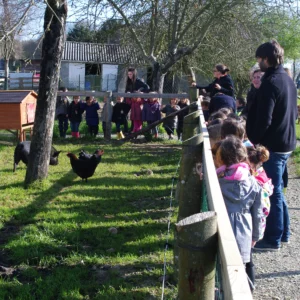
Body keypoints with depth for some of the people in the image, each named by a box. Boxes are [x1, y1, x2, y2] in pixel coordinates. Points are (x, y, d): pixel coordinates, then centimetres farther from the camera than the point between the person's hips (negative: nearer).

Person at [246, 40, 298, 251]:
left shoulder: (270, 83, -19)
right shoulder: (288, 80, 11)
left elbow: (263, 120, -23)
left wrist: (253, 140, -10)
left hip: (273, 145, -9)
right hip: (286, 142, 9)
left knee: (272, 192, -1)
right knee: (277, 190, 18)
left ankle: (273, 240, 8)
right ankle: (283, 233, 28)